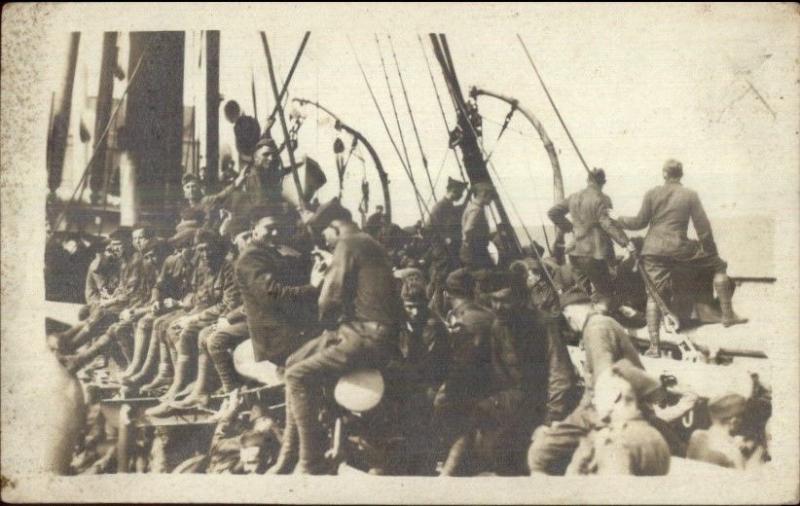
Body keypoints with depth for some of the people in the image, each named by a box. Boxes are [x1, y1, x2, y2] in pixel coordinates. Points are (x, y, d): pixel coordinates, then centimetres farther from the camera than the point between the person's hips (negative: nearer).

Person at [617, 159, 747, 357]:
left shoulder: (652, 194, 5)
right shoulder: (690, 195, 2)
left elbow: (640, 222, 5)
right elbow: (702, 226, 1)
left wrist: (620, 221, 23)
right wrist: (710, 250, 11)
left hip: (652, 251, 2)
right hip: (679, 249, -2)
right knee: (718, 265, 17)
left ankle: (654, 343, -6)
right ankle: (727, 314, 15)